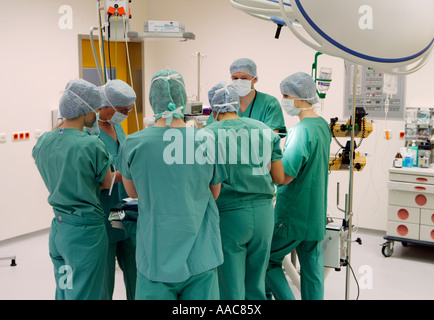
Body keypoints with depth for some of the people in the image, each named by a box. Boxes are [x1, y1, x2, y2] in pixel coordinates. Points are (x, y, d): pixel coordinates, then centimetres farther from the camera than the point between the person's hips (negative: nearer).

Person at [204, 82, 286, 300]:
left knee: (231, 289, 8)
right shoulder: (265, 130, 4)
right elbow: (279, 178, 8)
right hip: (263, 212, 4)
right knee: (257, 286, 18)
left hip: (229, 215, -4)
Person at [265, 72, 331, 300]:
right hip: (316, 213, 9)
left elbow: (286, 175, -26)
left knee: (267, 260, 6)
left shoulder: (302, 130, -22)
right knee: (312, 265, 15)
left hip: (293, 214, -9)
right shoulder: (323, 125, 7)